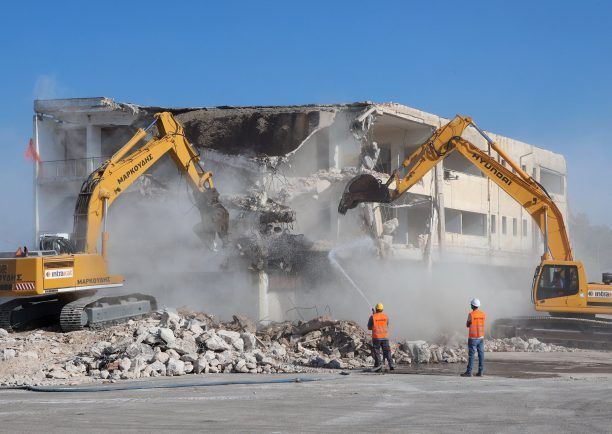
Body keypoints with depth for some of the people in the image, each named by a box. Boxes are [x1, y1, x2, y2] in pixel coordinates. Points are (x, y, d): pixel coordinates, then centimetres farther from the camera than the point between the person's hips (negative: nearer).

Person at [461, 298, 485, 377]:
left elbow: (467, 325, -1)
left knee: (471, 355, -3)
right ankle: (481, 371, 5)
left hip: (473, 337, -5)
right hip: (481, 337, 5)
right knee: (481, 354, 5)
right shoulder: (483, 314, 3)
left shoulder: (471, 315, -12)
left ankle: (469, 372, -4)